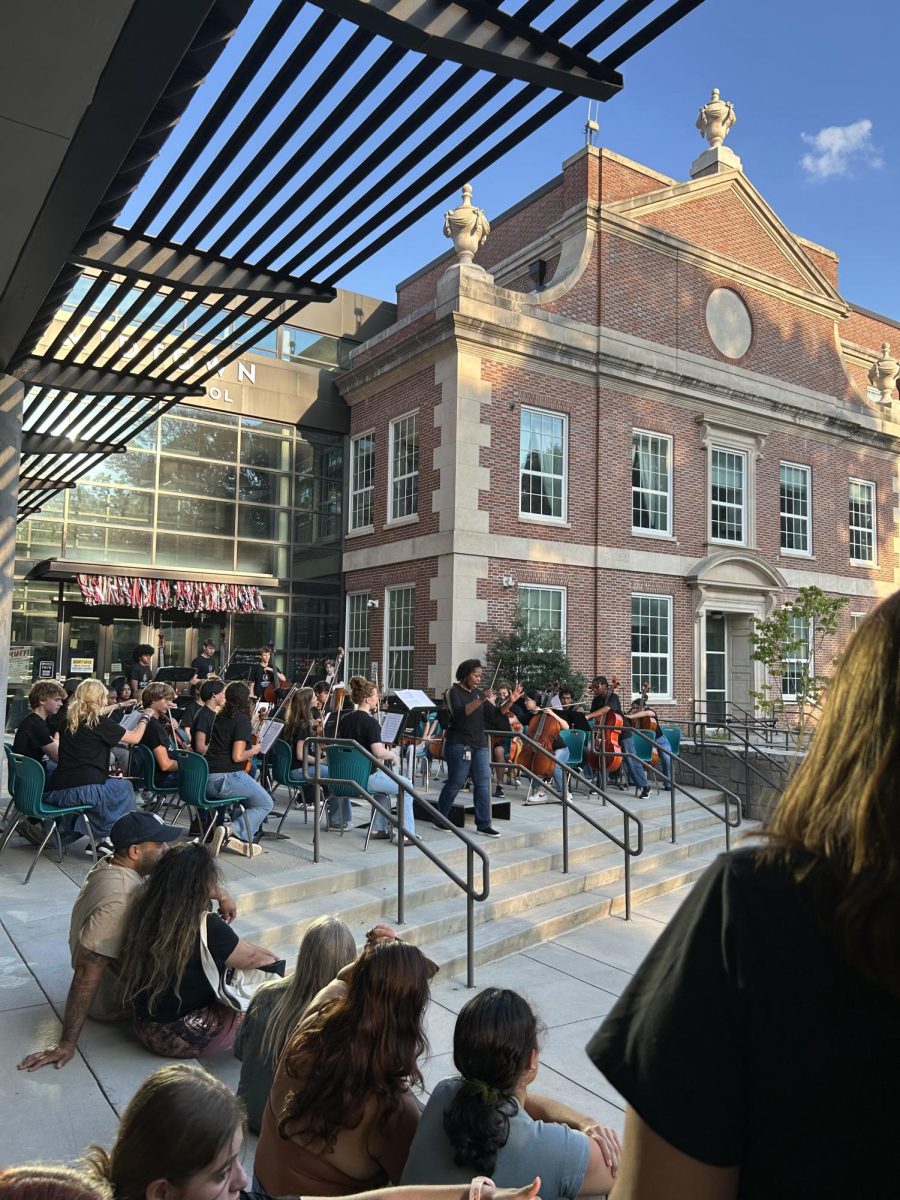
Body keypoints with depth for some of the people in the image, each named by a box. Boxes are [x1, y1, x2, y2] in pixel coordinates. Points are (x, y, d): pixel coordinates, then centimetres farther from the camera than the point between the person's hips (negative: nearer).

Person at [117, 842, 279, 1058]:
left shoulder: (143, 909, -6)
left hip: (145, 1028, 7)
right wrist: (271, 957, 15)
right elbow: (249, 958, -6)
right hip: (183, 1039, -7)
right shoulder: (206, 926, -26)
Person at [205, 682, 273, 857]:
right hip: (226, 778, -8)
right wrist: (253, 751, 3)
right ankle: (234, 831, -12)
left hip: (205, 780, 8)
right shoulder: (242, 719, -10)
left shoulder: (220, 717, 14)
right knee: (265, 803, 8)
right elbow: (237, 756, -16)